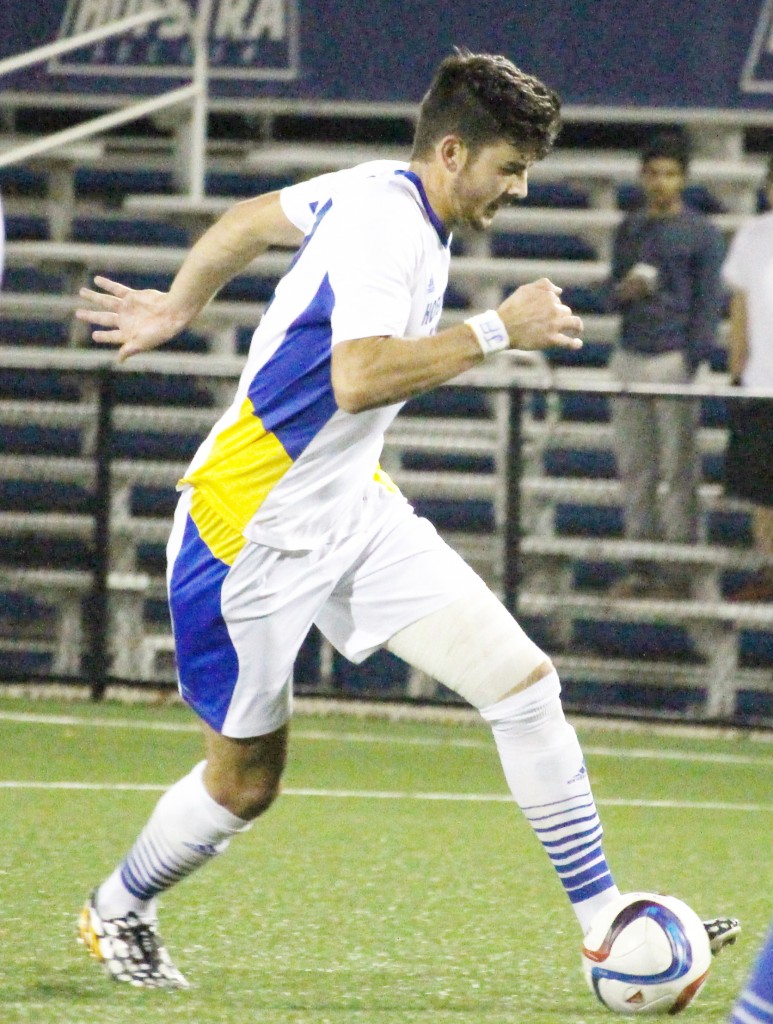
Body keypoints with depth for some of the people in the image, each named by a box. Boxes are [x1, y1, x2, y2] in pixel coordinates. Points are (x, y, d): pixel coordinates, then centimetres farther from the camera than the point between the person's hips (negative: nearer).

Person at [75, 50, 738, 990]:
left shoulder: (379, 191, 5)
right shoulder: (388, 227, -23)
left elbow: (250, 220, 20)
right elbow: (358, 378, -37)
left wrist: (176, 308, 35)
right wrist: (496, 331, -29)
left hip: (356, 510, 9)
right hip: (254, 533, -9)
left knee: (523, 681, -5)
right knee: (245, 782, 6)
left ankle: (604, 923, -1)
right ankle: (118, 911, 33)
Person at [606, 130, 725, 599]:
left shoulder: (701, 234, -1)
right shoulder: (629, 229, 16)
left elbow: (709, 304, -5)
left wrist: (690, 363, -14)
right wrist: (623, 291, -4)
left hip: (674, 359, -5)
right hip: (629, 358, 6)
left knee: (679, 471, -5)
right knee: (635, 468, 6)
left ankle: (678, 570, -3)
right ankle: (641, 567, 11)